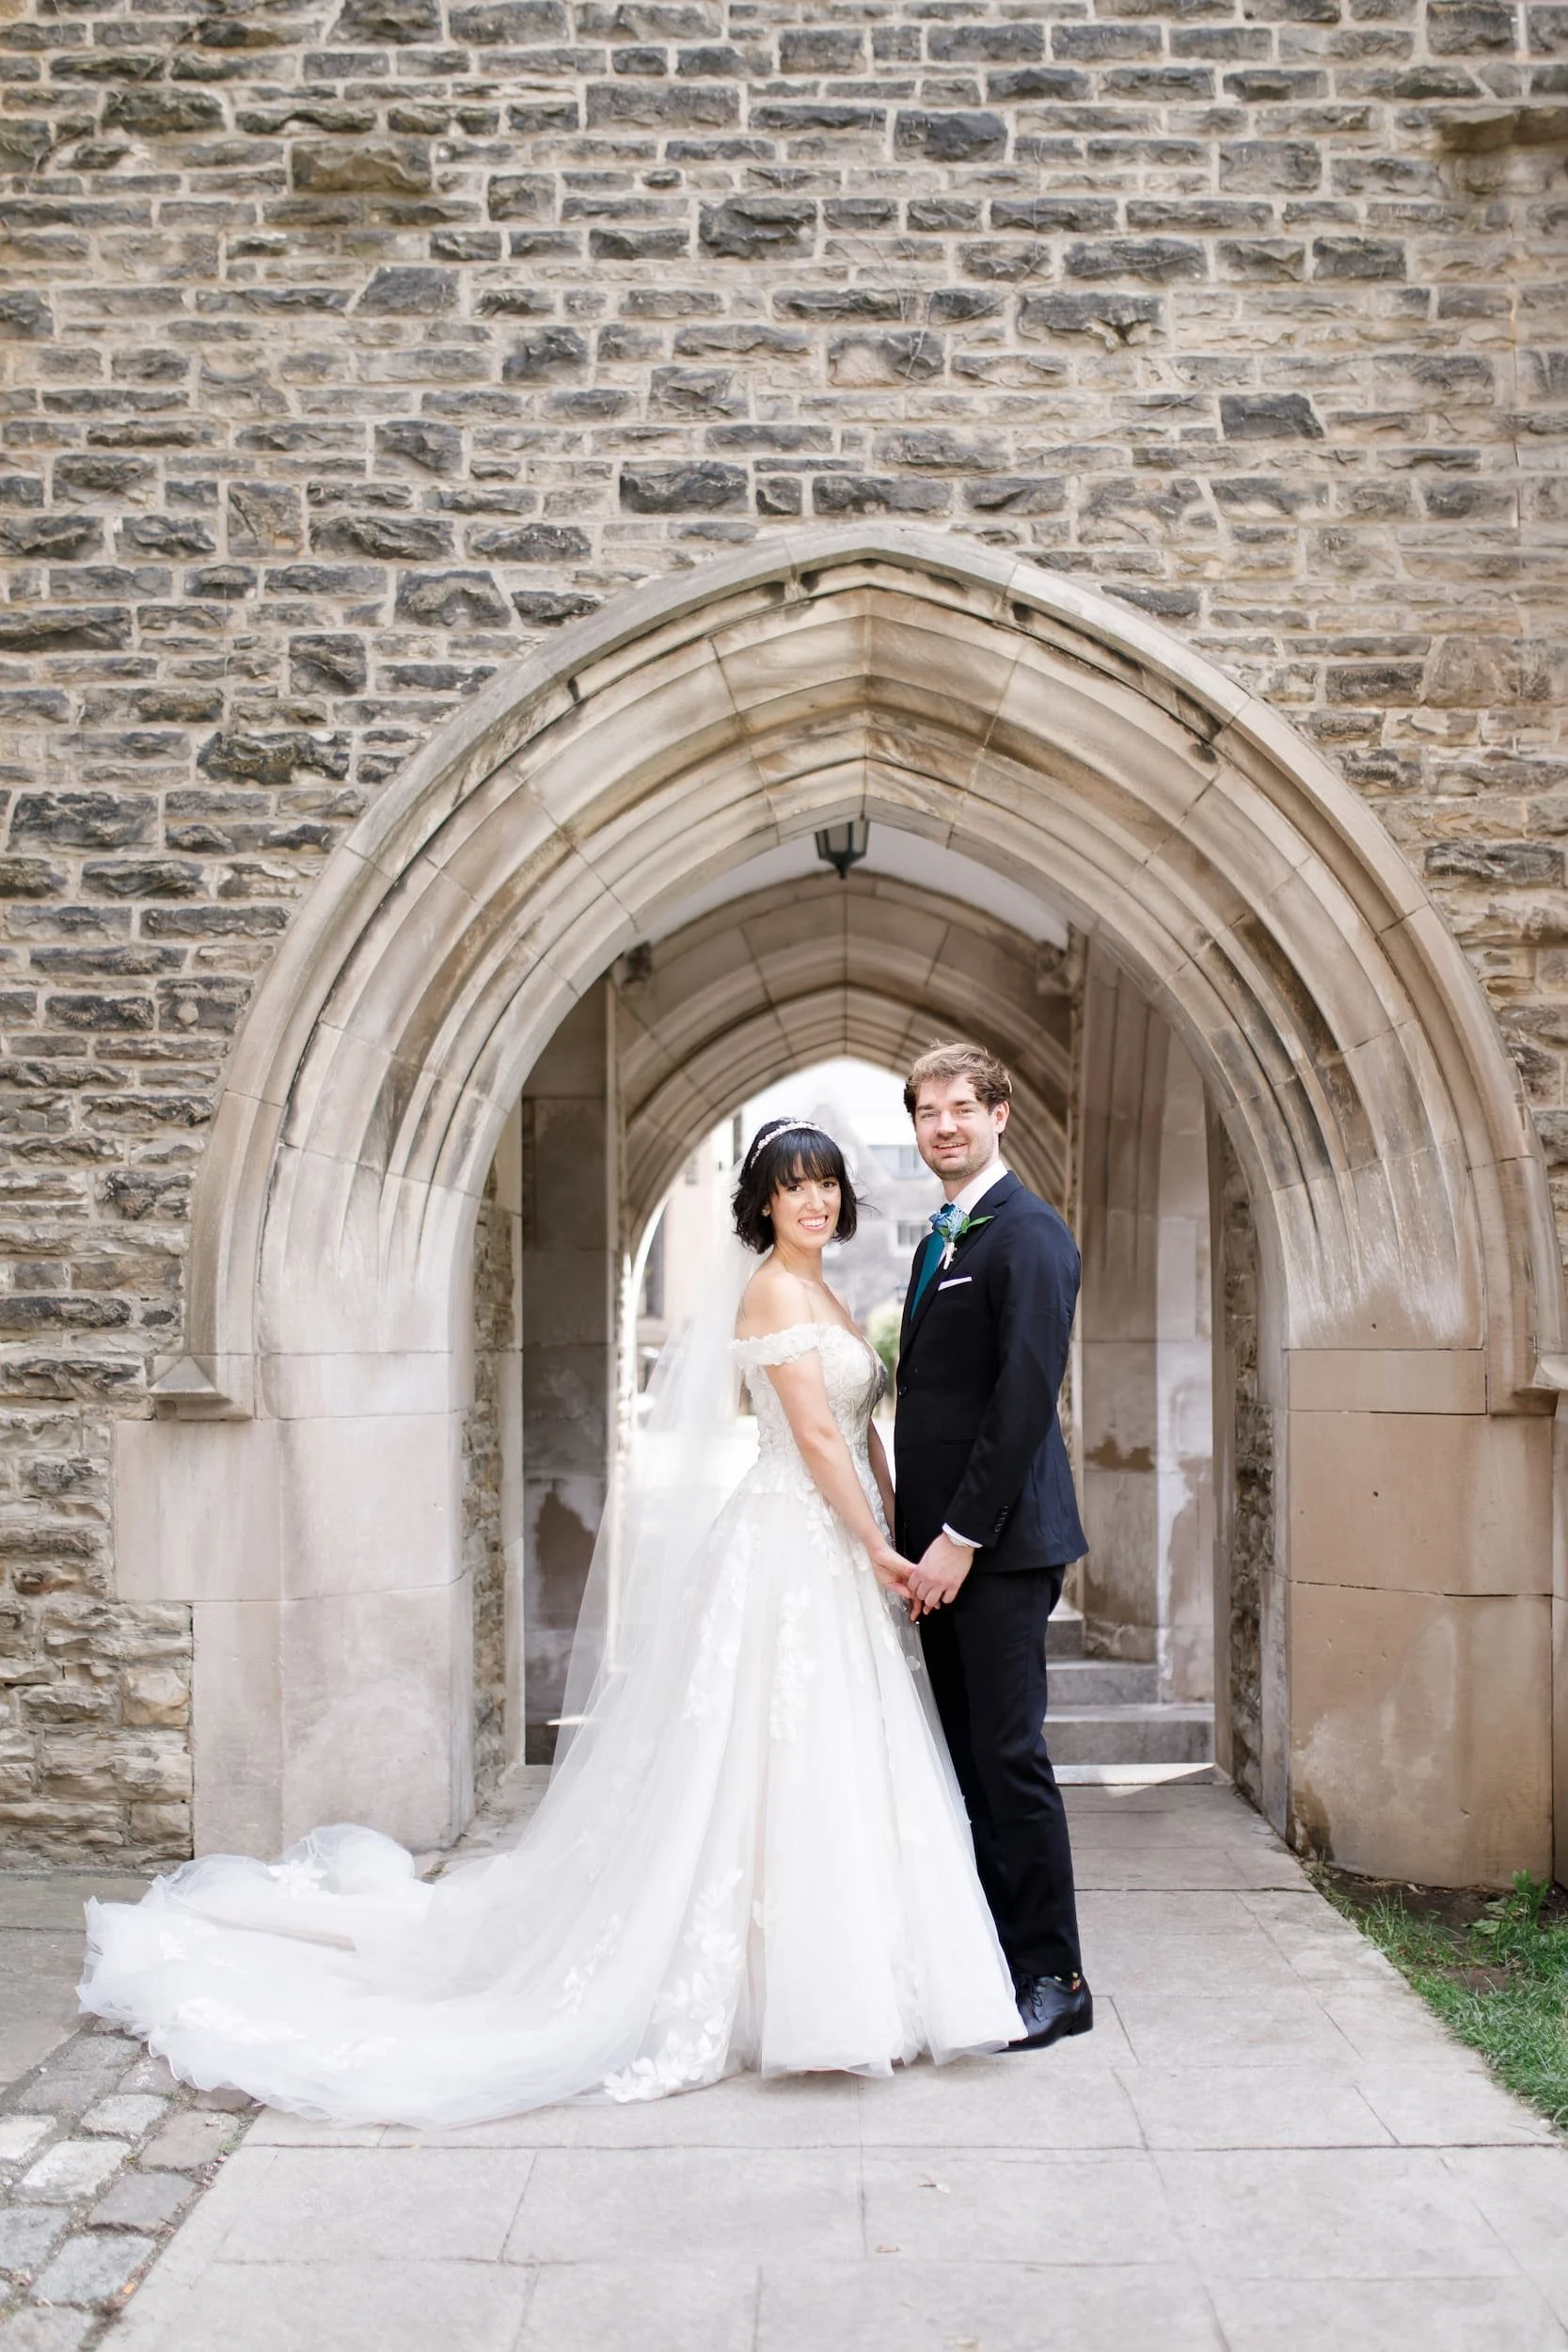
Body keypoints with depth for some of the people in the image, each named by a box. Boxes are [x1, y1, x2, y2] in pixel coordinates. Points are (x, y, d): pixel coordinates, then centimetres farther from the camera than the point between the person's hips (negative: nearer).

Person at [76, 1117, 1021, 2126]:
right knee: (776, 1775, -3)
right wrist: (878, 1549, -14)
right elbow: (815, 1436, -17)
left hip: (838, 1557, 9)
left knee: (829, 1778, 13)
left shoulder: (822, 1294, 17)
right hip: (791, 1550, -9)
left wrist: (902, 1533, 10)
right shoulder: (773, 1288, -11)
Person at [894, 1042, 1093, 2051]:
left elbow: (1026, 1395, -19)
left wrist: (961, 1537, -18)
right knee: (969, 1756, 13)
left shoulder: (1028, 1233, -12)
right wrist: (921, 1535, 14)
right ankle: (994, 1954, 24)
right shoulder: (942, 1237, 17)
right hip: (944, 1542, 9)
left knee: (1010, 1758, -3)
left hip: (1000, 1545, -9)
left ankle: (1055, 1979, 9)